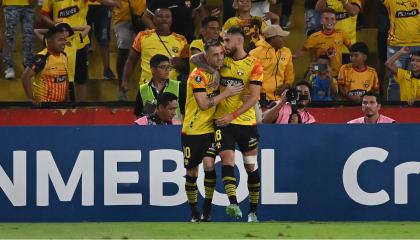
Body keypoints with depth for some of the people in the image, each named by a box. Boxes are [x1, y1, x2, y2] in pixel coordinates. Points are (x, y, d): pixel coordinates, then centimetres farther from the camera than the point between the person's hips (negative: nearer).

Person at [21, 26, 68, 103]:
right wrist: (32, 98, -20)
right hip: (44, 103, -7)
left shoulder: (63, 56, 6)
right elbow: (26, 76, -21)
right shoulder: (42, 58, -18)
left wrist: (66, 97, 13)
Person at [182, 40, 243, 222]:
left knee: (209, 165, -17)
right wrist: (226, 93, -18)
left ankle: (207, 209, -8)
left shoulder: (219, 72, 5)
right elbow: (203, 104, -22)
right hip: (192, 130, -4)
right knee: (192, 172, 5)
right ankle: (194, 213, 19)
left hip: (210, 129, 4)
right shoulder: (198, 75, -15)